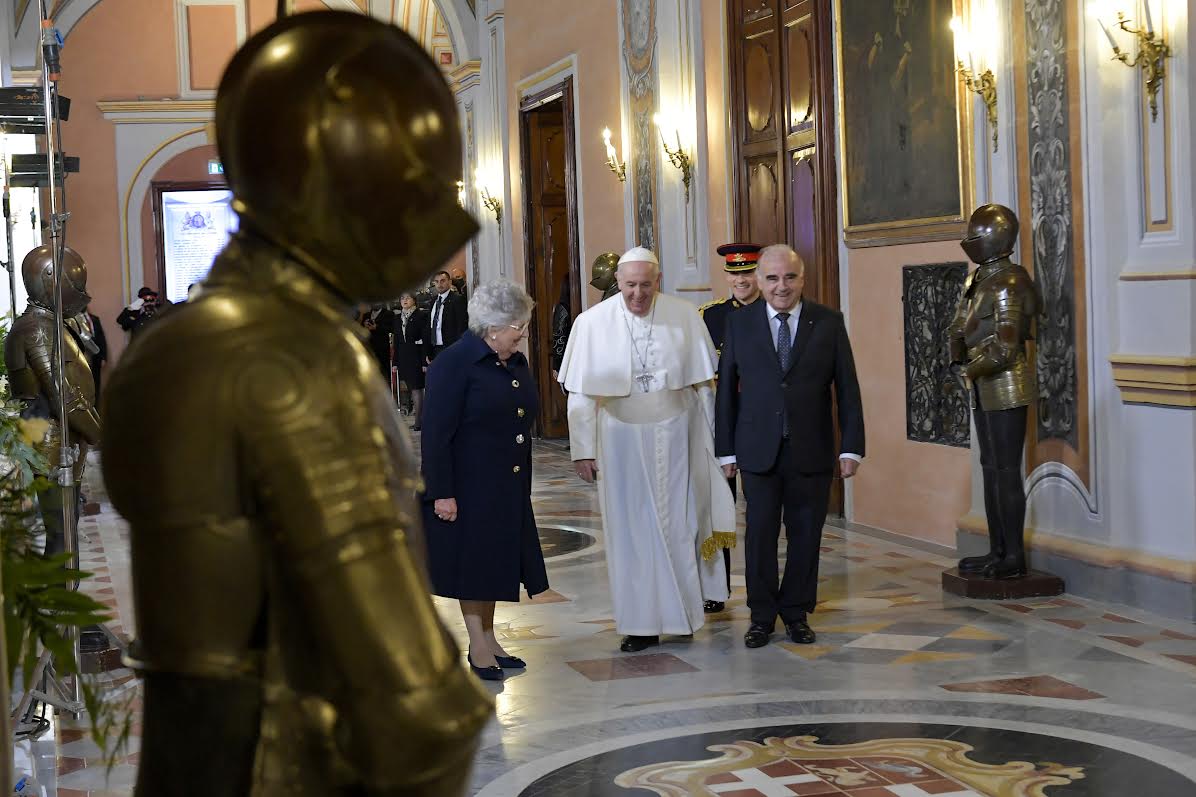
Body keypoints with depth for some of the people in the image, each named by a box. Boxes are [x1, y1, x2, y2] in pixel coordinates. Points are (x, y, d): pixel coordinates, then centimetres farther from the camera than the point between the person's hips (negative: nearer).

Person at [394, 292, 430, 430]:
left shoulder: (421, 315, -6)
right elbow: (396, 341, 14)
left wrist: (425, 361, -16)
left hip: (416, 356, -6)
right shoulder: (398, 318, 13)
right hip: (403, 358, 6)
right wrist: (395, 361, 10)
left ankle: (418, 421, -5)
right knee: (411, 389, 8)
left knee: (416, 389, -7)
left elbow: (426, 339, -10)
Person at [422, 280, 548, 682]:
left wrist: (523, 485, 17)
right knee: (473, 558, 1)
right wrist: (442, 493, -20)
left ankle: (487, 637, 23)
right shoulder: (454, 363, -14)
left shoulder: (517, 363, 10)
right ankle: (479, 645, 10)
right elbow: (435, 433, -17)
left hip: (508, 486, 7)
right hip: (468, 485, -7)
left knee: (495, 560, 13)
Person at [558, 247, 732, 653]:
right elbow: (582, 393, -5)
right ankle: (643, 623, 15)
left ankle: (682, 610, 27)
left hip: (676, 437, 1)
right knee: (633, 529, 6)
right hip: (623, 440, 0)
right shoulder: (593, 323, -9)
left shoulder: (685, 317, -6)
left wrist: (710, 442, 2)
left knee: (679, 523, 8)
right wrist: (583, 449, -7)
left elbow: (704, 384, 1)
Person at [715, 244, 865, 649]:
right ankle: (762, 616, 16)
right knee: (760, 534, 2)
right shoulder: (740, 322, 3)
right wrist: (726, 449, 1)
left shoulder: (828, 322, 2)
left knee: (805, 533, 7)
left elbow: (847, 388, 2)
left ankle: (796, 613, 21)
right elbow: (726, 388, 4)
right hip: (758, 449, 0)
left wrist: (852, 446, -3)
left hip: (811, 450, 0)